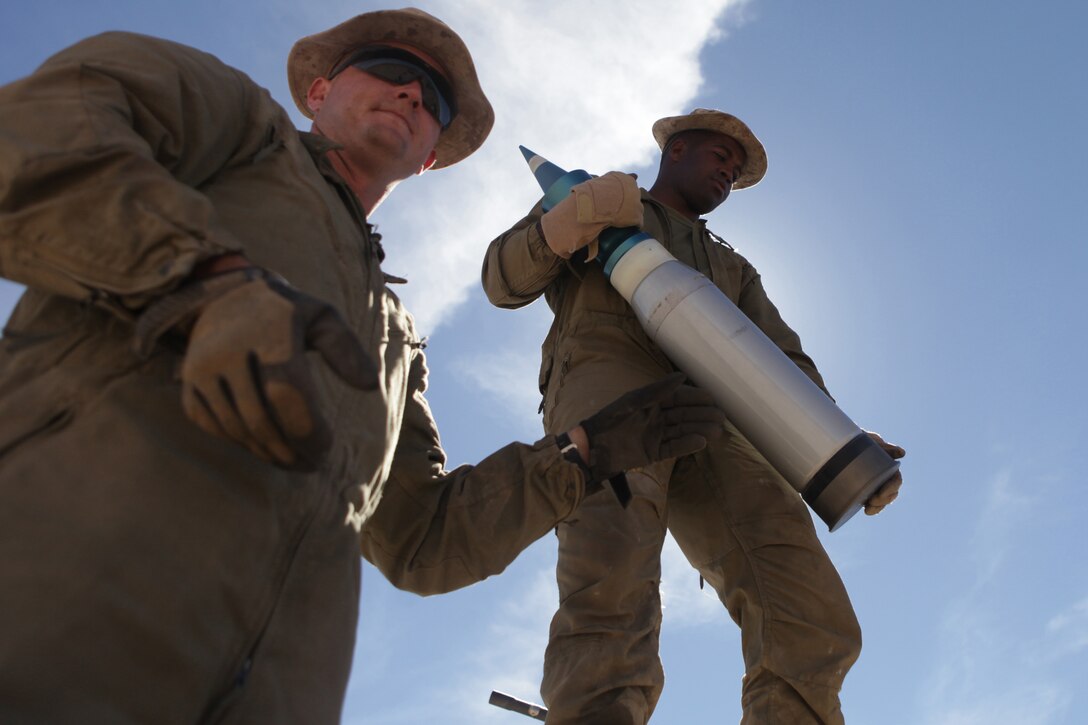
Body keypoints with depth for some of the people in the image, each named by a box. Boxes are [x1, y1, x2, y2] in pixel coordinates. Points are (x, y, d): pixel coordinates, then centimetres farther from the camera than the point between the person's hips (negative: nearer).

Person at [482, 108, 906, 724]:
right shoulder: (594, 196, 30)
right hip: (608, 381, -4)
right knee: (614, 578, -36)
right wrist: (563, 227, -7)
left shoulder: (734, 270, 39)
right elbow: (504, 281, 16)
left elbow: (785, 362, 23)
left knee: (815, 629, -18)